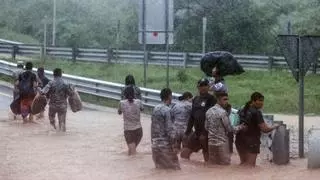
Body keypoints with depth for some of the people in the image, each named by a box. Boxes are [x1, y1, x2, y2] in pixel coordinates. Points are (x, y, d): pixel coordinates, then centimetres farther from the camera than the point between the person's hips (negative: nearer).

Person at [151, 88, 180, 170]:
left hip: (155, 142, 8)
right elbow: (169, 128, -18)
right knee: (173, 166, -2)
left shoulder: (155, 108, 9)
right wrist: (173, 139, -10)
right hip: (164, 143, -8)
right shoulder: (167, 110, -16)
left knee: (159, 167, 15)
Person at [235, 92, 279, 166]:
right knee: (250, 165, -6)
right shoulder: (256, 112, -14)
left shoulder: (242, 111, 10)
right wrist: (274, 126, 0)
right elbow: (265, 129, -16)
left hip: (240, 141, 8)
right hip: (251, 143, -8)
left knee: (243, 163, 17)